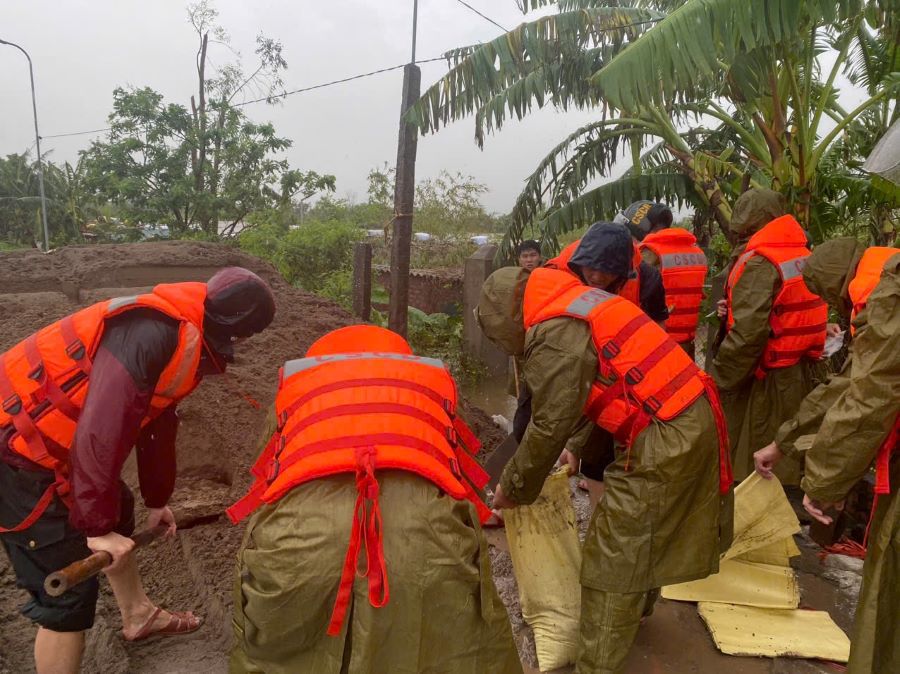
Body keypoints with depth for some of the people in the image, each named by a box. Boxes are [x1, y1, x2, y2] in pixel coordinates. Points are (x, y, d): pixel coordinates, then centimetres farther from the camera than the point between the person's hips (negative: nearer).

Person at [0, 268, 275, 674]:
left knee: (118, 514, 26)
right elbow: (102, 427, -32)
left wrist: (156, 500, 26)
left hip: (43, 443, 11)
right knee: (70, 587, -4)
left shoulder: (183, 337, 8)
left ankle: (138, 617, 48)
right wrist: (95, 526, -25)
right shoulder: (153, 332, -26)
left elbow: (158, 423, 18)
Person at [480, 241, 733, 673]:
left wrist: (512, 490, 0)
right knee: (647, 536, 27)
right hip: (694, 417, 10)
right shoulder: (580, 301, 14)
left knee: (614, 556, -1)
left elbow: (550, 426, -13)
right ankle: (636, 611, 48)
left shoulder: (553, 335, -15)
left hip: (664, 436, -10)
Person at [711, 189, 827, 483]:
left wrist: (717, 381, -17)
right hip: (803, 376, 8)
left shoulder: (758, 263, -17)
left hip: (765, 381, -8)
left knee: (751, 466, 3)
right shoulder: (804, 257, 10)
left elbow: (747, 334, -24)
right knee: (787, 460, 19)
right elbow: (798, 314, 11)